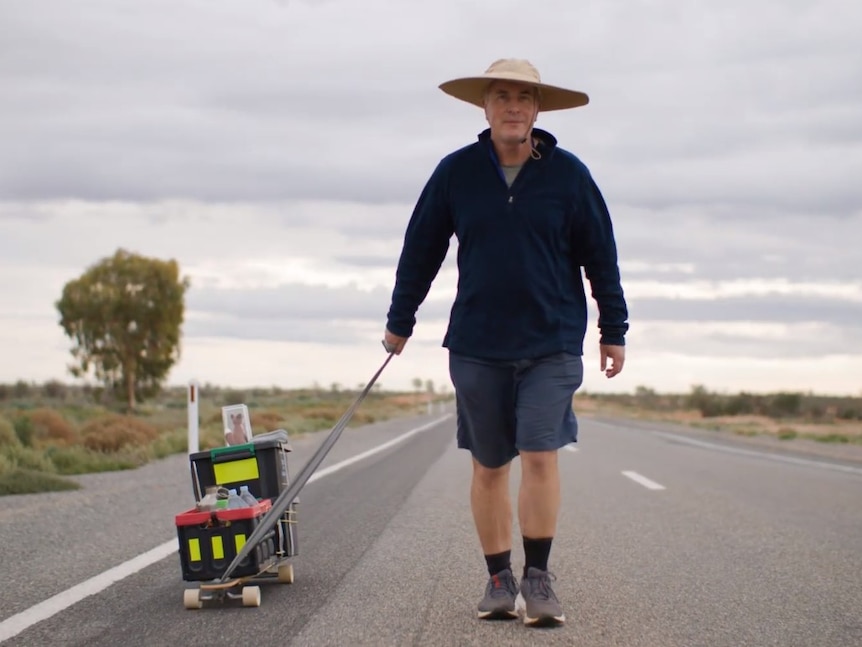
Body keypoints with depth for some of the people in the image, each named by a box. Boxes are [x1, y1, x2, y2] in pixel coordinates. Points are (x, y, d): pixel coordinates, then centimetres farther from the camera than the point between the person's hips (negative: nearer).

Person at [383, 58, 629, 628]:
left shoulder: (568, 174, -1)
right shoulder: (456, 172, 0)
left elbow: (600, 256, 5)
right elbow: (421, 249, 9)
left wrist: (614, 331, 7)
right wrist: (400, 320, 13)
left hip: (552, 344, -1)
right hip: (477, 344, 1)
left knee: (540, 456, -10)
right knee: (489, 467, 6)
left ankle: (539, 577, 1)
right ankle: (499, 579, 17)